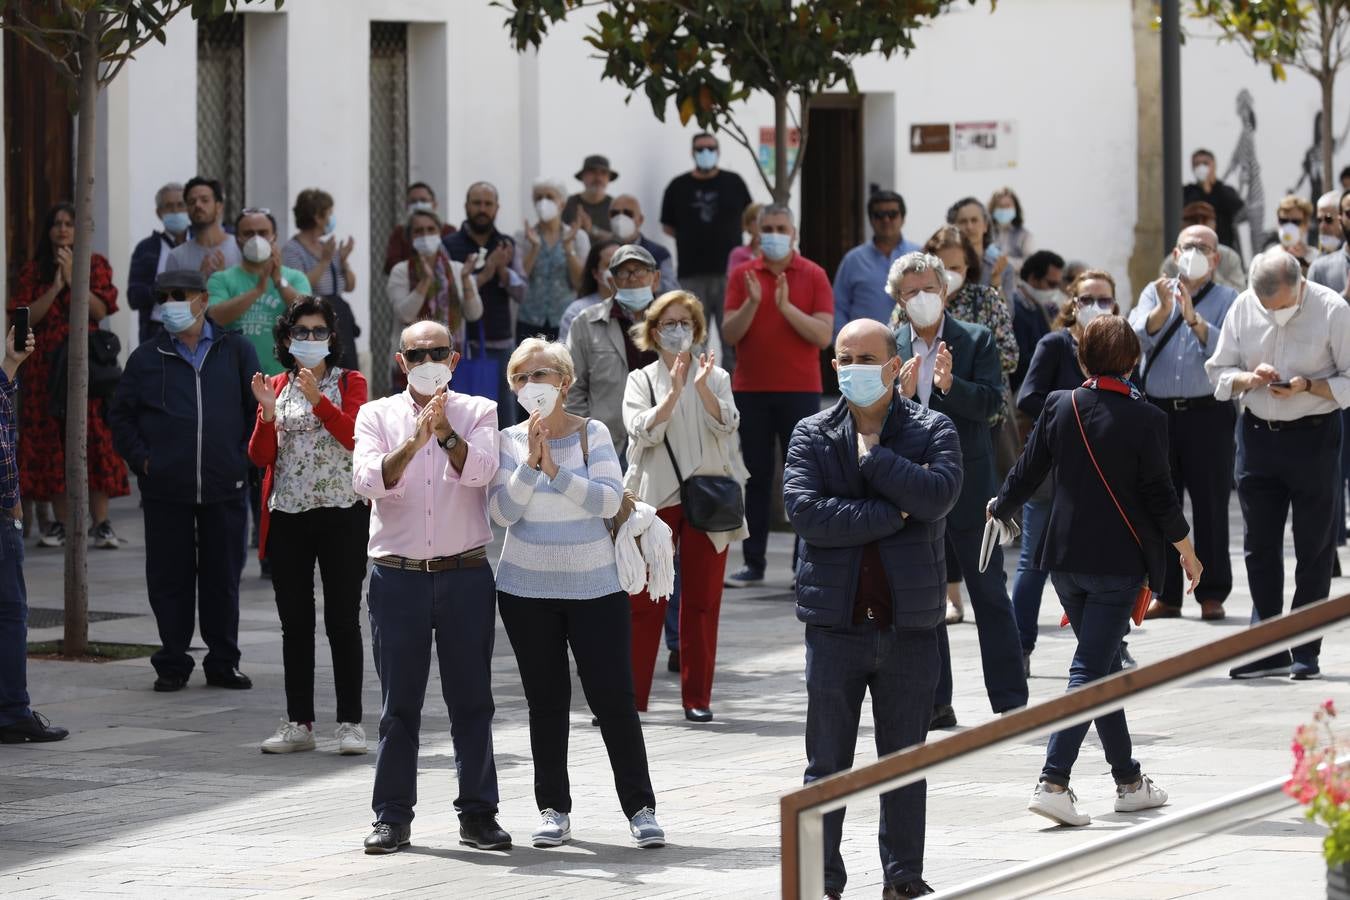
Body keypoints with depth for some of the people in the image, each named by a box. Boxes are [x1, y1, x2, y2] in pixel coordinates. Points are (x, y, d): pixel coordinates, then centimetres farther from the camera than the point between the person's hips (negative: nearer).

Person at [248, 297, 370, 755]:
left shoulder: (349, 383, 3)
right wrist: (267, 412, -13)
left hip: (341, 516, -3)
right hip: (288, 516, 3)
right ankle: (298, 723, 11)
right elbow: (260, 456, 4)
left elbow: (354, 437, -14)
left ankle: (350, 722, 2)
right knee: (295, 623, 6)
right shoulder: (277, 387, 11)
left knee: (343, 621, -2)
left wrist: (317, 399, -23)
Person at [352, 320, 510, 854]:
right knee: (399, 703, 2)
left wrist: (445, 434, -29)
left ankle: (478, 814, 11)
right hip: (398, 576, 0)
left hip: (466, 574, 0)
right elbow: (368, 480, -10)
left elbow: (479, 471, -13)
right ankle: (392, 817, 7)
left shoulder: (478, 413, 6)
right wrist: (414, 441, -24)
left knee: (471, 699, 4)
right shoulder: (378, 415, 6)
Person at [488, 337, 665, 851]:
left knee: (613, 698, -3)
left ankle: (640, 809, 4)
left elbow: (609, 500, -14)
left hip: (594, 587, -2)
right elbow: (502, 512, -8)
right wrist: (531, 462, -19)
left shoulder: (592, 434, -3)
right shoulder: (509, 442, 0)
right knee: (545, 702, 6)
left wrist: (555, 469, -22)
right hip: (527, 590, 2)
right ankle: (554, 810, 14)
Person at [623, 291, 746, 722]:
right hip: (656, 496, -1)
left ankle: (697, 697, 8)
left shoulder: (716, 378, 10)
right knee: (644, 598, -3)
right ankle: (632, 694, 1)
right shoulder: (642, 380, 8)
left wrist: (703, 387, -22)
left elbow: (726, 425, -6)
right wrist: (674, 391, -20)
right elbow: (644, 431, -8)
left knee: (702, 598, 3)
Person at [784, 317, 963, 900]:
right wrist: (892, 517, -13)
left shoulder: (932, 431, 3)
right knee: (827, 764, 4)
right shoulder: (812, 435, 4)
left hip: (909, 622, 0)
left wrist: (871, 454, -11)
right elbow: (804, 510, -12)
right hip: (836, 620, 0)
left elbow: (937, 495, -17)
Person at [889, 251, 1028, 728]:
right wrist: (902, 392, -20)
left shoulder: (976, 340, -1)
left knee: (990, 594, 2)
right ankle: (935, 702, 13)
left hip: (969, 486, -2)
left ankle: (1010, 701, 5)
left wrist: (950, 385, -27)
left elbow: (991, 401, -11)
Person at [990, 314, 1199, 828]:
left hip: (1065, 557, 4)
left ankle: (1129, 782, 24)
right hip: (1118, 562, -4)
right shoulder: (1145, 419, -11)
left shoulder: (1059, 407, -2)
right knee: (1091, 669, -5)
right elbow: (1159, 493, -7)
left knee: (1103, 666, 16)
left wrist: (1000, 510, 25)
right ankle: (1053, 782, -17)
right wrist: (1186, 550, 8)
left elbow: (1027, 473, 4)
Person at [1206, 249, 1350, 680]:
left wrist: (1307, 386, -22)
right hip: (1258, 433, 4)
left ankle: (1306, 652, 8)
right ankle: (1268, 649, 14)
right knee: (1259, 545, 6)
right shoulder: (1242, 308, 0)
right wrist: (1249, 378, -14)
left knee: (1314, 546, 2)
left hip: (1313, 435, -4)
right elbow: (1218, 373, 7)